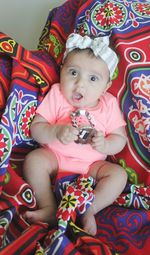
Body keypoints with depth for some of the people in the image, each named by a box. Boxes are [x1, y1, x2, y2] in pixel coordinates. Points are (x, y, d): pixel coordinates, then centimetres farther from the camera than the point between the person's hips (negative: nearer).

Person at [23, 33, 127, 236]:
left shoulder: (109, 105, -5)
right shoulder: (56, 95, -8)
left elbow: (120, 138, -3)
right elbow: (36, 128, -11)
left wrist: (105, 145, -26)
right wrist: (57, 132, -32)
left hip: (92, 164, 1)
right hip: (55, 156, -1)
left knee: (119, 175, -19)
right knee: (34, 159, -27)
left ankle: (88, 211, -20)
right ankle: (49, 209, -20)